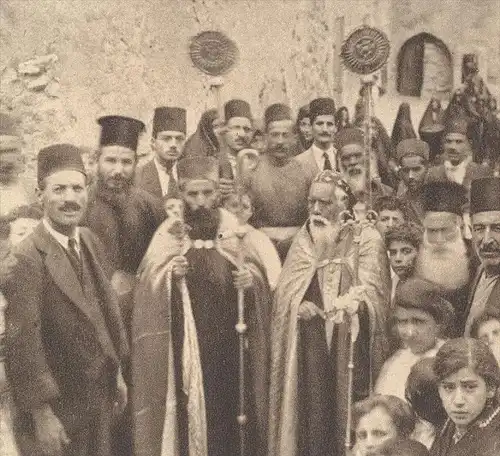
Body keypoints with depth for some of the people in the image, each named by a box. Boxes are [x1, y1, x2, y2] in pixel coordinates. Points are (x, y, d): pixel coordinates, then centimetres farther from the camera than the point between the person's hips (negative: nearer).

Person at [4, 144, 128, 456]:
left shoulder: (91, 241, 1)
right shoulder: (26, 258, -23)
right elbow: (23, 343, -22)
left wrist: (117, 372, 12)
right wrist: (42, 415, -18)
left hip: (100, 396, 7)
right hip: (57, 407, -7)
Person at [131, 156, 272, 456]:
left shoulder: (235, 232, 4)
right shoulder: (169, 235, 1)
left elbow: (261, 278, 4)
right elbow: (147, 285, -5)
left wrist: (251, 279, -16)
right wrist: (169, 275, -23)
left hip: (228, 345, 1)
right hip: (183, 346, -1)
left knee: (226, 412, 1)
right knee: (188, 414, -3)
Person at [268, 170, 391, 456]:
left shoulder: (366, 238, 1)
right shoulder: (303, 240, 13)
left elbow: (370, 290, -9)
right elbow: (286, 290, 4)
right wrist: (301, 305, -17)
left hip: (350, 342, -3)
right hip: (309, 344, 3)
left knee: (347, 415, -4)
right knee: (311, 413, 0)